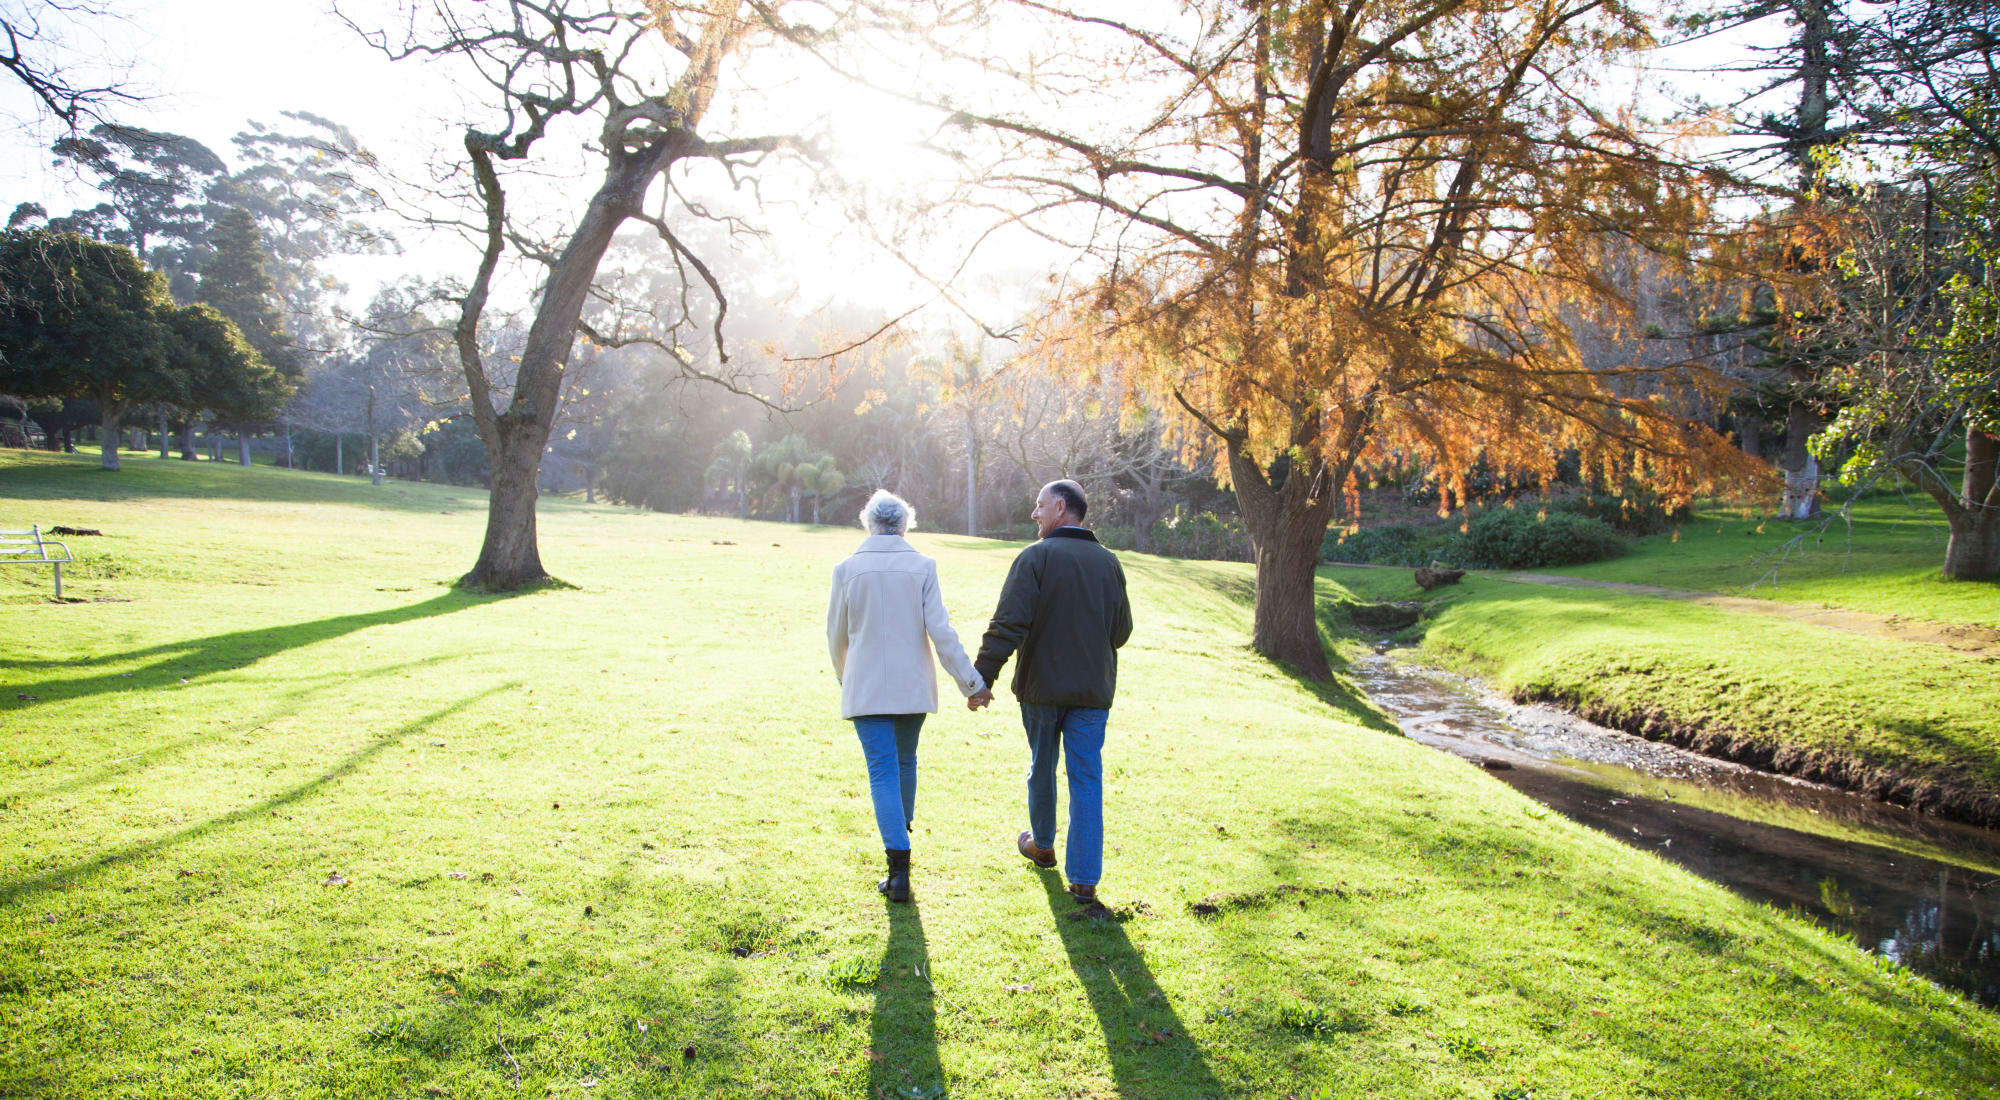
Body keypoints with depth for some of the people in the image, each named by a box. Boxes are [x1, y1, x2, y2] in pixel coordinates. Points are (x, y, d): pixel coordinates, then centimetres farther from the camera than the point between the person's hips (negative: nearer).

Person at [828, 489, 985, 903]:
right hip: (913, 686, 2)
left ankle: (899, 865, -10)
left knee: (883, 771, -1)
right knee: (905, 762, 21)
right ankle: (900, 836, 40)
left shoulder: (847, 570, -4)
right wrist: (970, 681, -2)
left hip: (865, 689, -2)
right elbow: (941, 630, -9)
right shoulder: (922, 567, -5)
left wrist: (843, 676, 24)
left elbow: (836, 635, 6)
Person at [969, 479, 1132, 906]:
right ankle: (1085, 879, 1)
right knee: (1087, 779, 3)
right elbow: (1122, 630, 10)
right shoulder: (1109, 563, 4)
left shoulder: (1035, 558, -11)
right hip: (1093, 690, 2)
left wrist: (984, 678, -14)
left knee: (1042, 767, 18)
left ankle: (1042, 844, 38)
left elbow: (1008, 623, -17)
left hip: (1041, 686, -2)